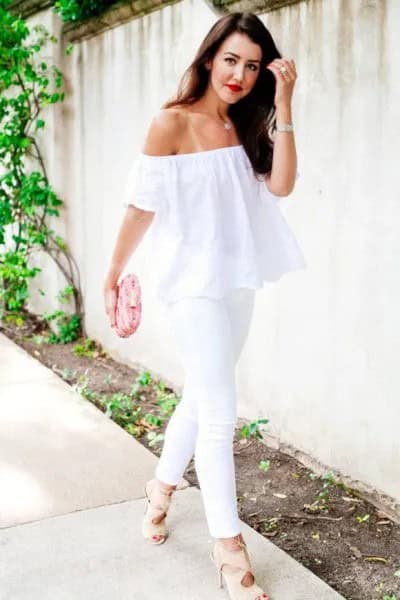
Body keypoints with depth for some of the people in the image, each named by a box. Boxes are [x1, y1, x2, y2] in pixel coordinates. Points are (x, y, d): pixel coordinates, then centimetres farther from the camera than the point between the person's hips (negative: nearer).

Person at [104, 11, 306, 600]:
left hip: (239, 284, 6)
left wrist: (283, 104, -11)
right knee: (219, 414, -5)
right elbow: (141, 207, -7)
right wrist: (113, 275, -1)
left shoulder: (247, 128, 7)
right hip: (193, 285, -6)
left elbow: (281, 185, -9)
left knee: (201, 398, 17)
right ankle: (230, 549, 9)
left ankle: (162, 486, 41)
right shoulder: (172, 123, -9)